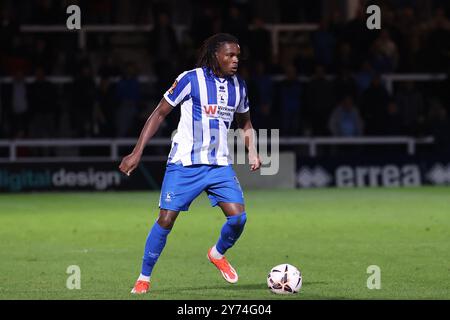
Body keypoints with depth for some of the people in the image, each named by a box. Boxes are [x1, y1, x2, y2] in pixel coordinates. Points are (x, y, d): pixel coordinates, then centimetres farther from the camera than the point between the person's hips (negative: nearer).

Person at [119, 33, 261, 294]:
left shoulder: (238, 86, 7)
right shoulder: (191, 79, -9)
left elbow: (245, 123, 23)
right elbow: (160, 113, -3)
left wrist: (252, 152, 6)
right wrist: (137, 152, -7)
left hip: (219, 164, 4)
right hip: (184, 164, -4)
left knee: (238, 216, -11)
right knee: (167, 218, -9)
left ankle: (218, 253, 20)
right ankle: (144, 277, 7)